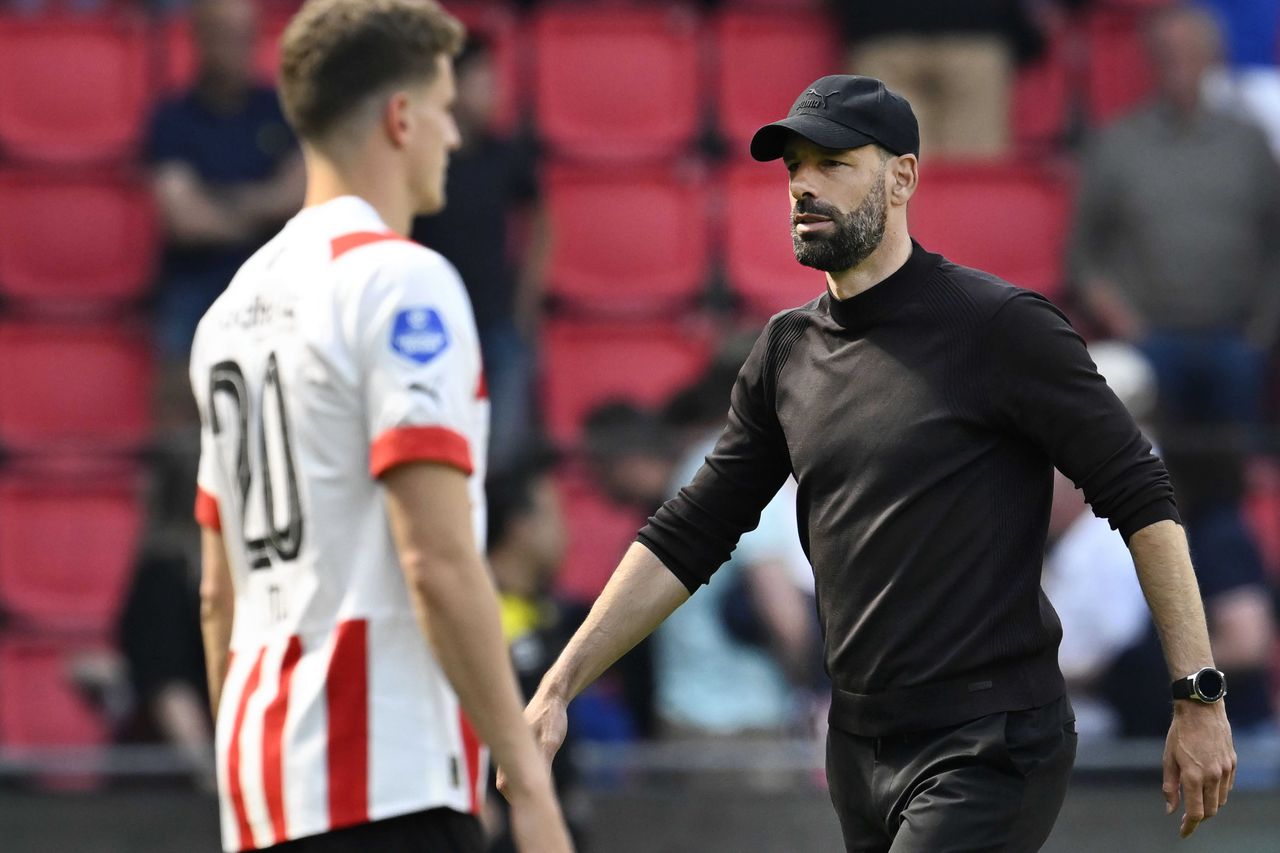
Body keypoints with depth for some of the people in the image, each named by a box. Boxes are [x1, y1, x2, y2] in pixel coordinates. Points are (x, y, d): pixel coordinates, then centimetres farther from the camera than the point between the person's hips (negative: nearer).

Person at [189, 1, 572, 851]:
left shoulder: (240, 302, 18)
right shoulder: (400, 281, -8)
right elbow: (438, 561, -17)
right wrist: (528, 780, -15)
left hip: (263, 776, 9)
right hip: (389, 782, -9)